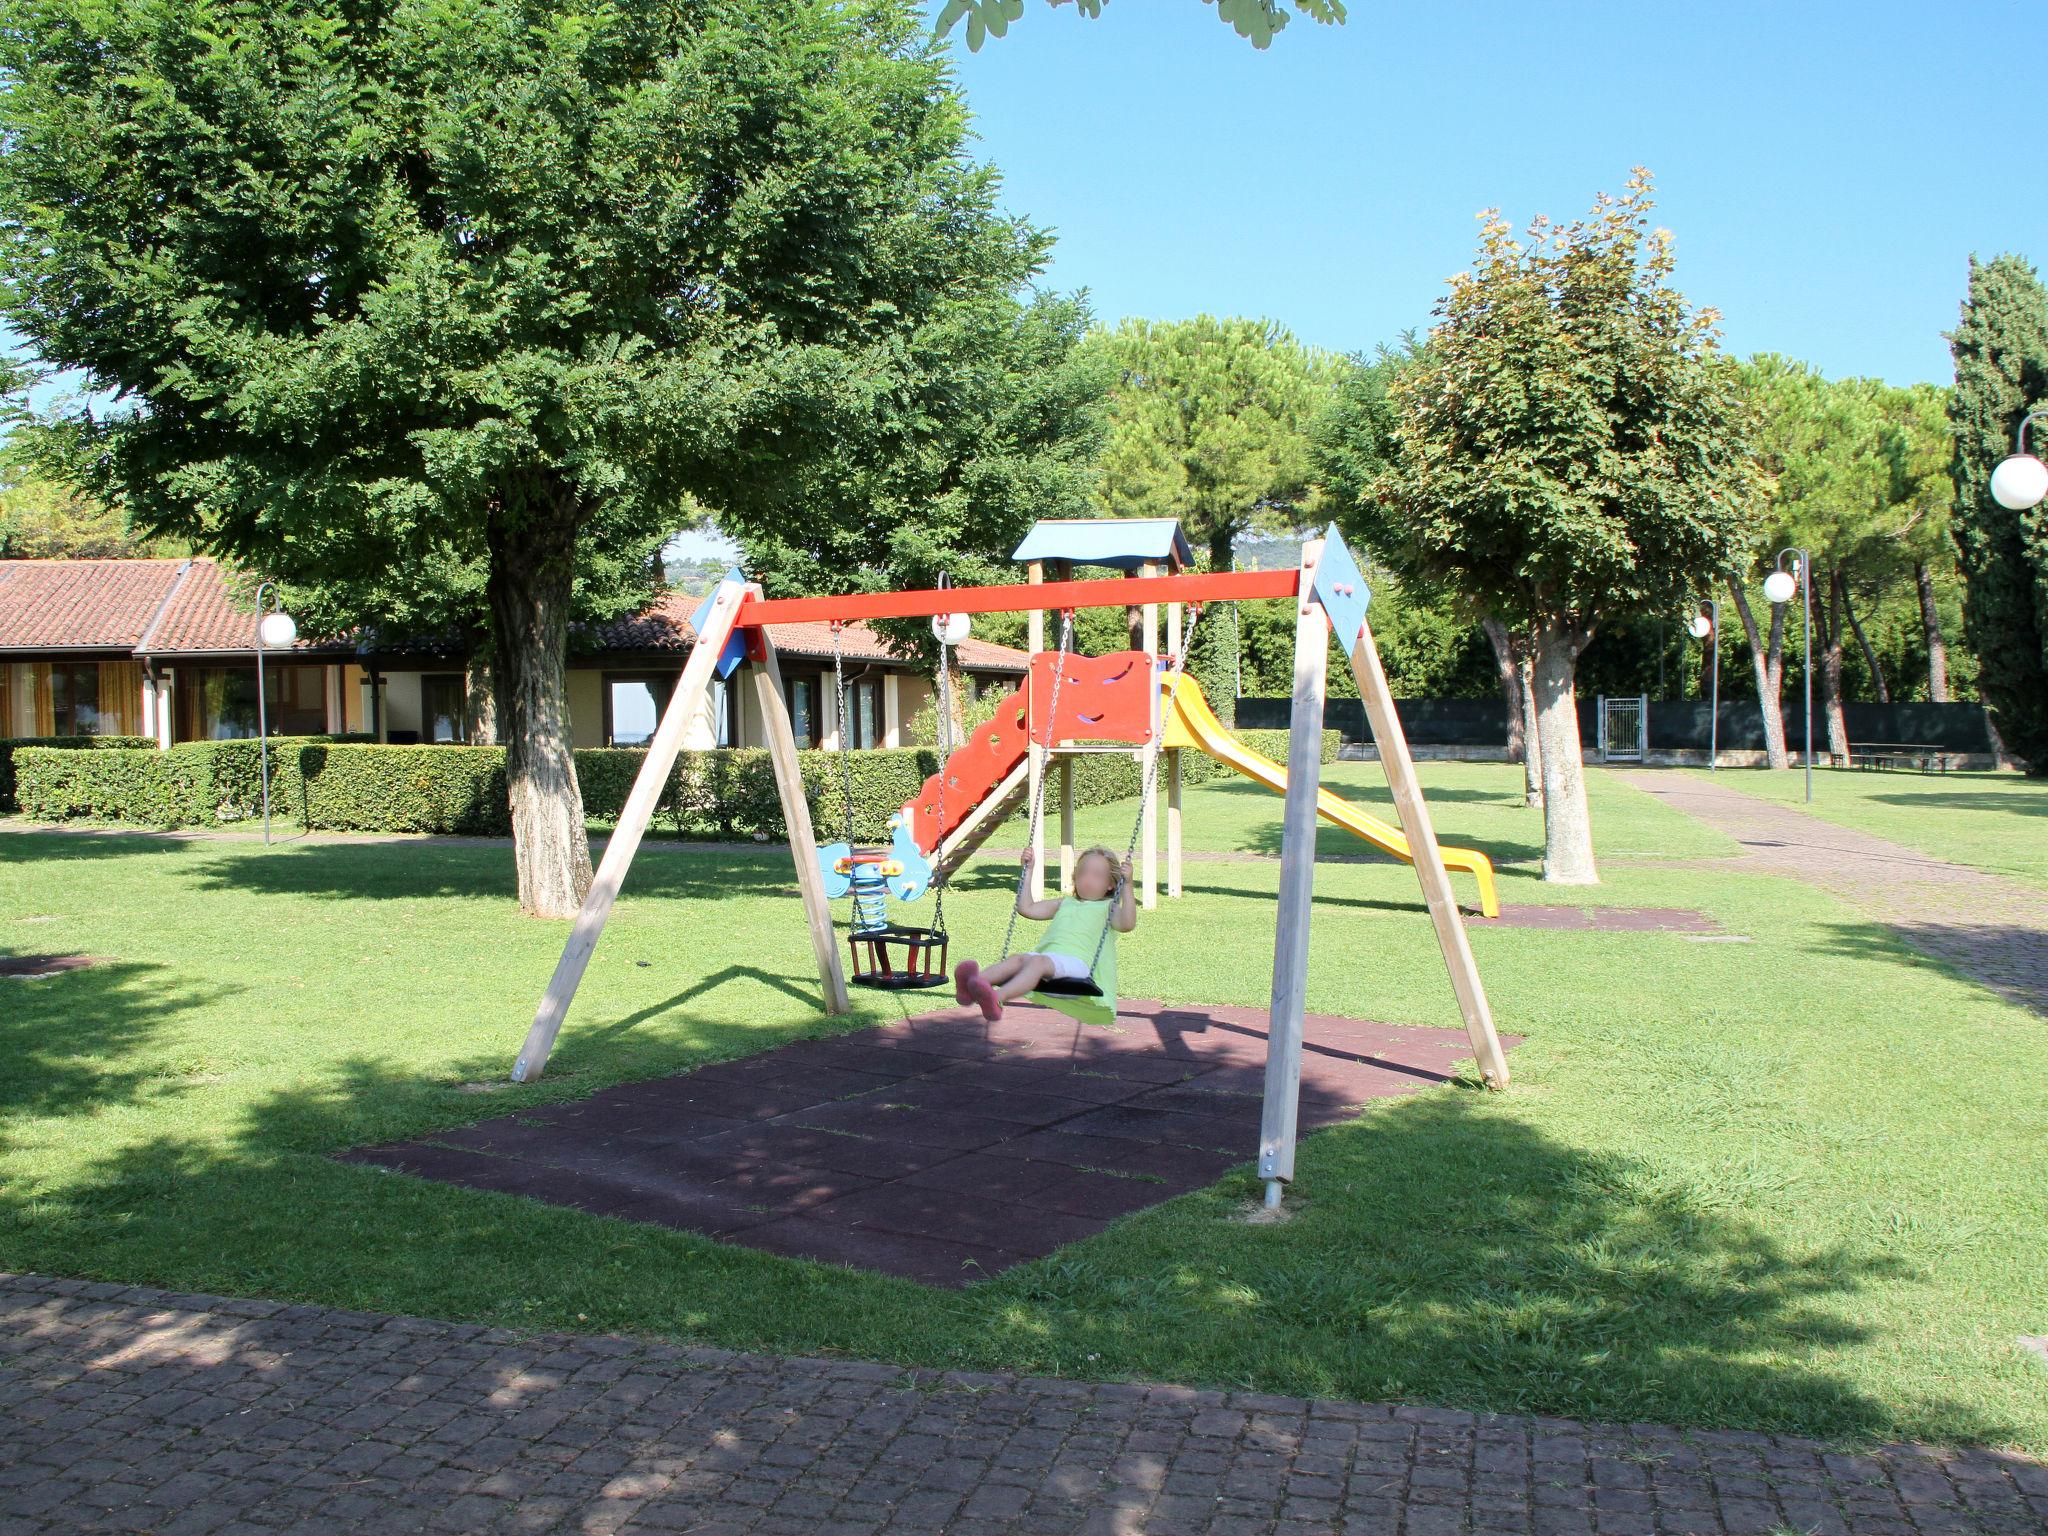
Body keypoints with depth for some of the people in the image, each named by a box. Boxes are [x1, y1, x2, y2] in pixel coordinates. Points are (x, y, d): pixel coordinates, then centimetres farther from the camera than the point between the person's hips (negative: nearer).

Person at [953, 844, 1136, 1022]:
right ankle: (973, 983, -55)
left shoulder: (1107, 907, 17)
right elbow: (1026, 908, 32)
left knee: (1038, 961, -35)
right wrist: (1028, 871, 31)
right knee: (1018, 959, -27)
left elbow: (1127, 924, -5)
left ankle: (998, 997, -61)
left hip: (1076, 963, -5)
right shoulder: (1065, 903, 34)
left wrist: (1127, 885, -10)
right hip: (1048, 954, 5)